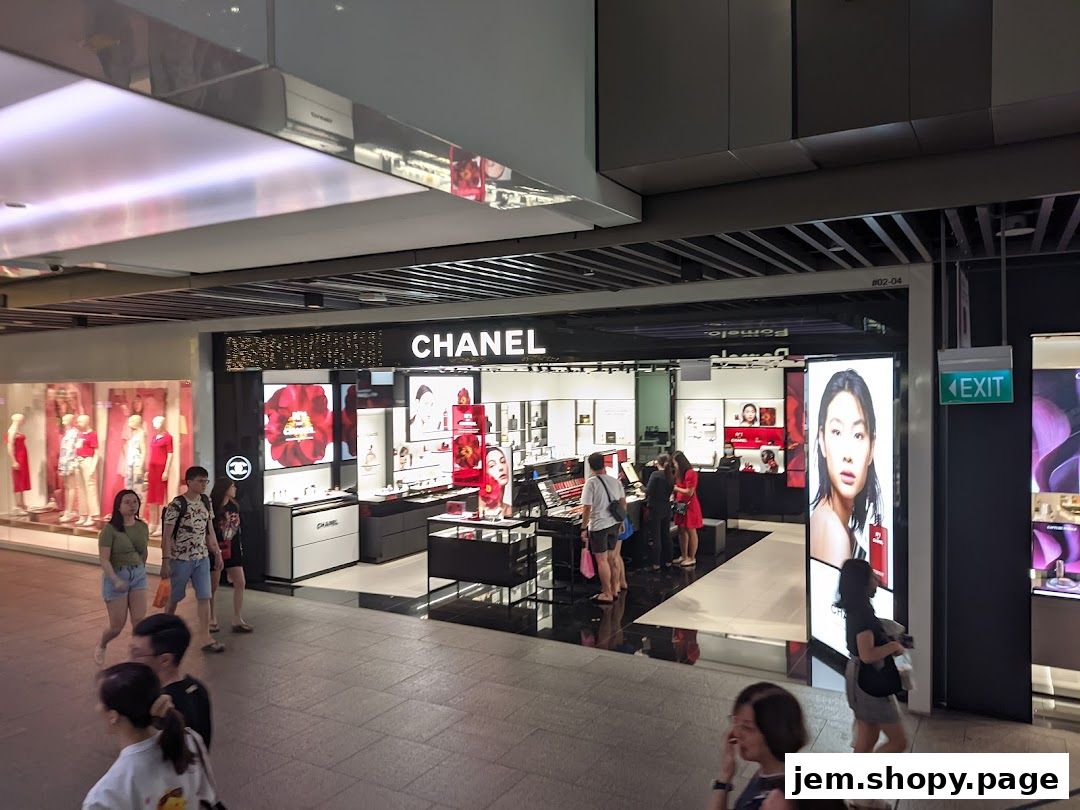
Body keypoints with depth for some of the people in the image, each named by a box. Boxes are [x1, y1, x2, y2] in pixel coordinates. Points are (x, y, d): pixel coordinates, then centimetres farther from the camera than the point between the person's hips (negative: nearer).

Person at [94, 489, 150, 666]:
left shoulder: (143, 527, 2)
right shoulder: (110, 529, -14)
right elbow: (104, 559, -18)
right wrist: (116, 580, -29)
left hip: (139, 575, 4)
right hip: (116, 576, -4)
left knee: (139, 621, -2)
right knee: (117, 626, 6)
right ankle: (101, 646, 39)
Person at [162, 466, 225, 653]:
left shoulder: (206, 502, 3)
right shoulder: (177, 505, -15)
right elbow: (167, 535, -14)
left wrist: (217, 553, 11)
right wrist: (166, 561, -16)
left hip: (202, 558, 5)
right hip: (181, 559, -5)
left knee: (205, 597, -1)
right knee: (175, 597, 12)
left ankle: (206, 637, 3)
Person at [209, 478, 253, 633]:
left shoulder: (234, 506, 5)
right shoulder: (212, 508, -14)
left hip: (233, 549, 6)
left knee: (240, 583, 3)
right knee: (213, 586, 7)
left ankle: (237, 621, 10)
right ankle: (212, 620, 23)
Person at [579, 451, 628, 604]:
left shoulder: (591, 483, -15)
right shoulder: (615, 481, 3)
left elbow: (587, 508, -16)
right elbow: (623, 503, 10)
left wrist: (583, 528, -8)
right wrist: (621, 520, 23)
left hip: (598, 525, -6)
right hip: (614, 524, 6)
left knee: (601, 560, 3)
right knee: (612, 557, 17)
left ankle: (607, 594, 10)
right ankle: (615, 589, 27)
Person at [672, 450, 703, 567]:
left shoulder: (691, 473, -17)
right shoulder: (678, 473, 10)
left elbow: (689, 492, -17)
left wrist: (676, 488, -10)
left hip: (690, 505, -8)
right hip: (680, 505, 8)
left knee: (691, 531, 1)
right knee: (682, 531, 12)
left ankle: (692, 558, 9)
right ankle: (683, 556, 22)